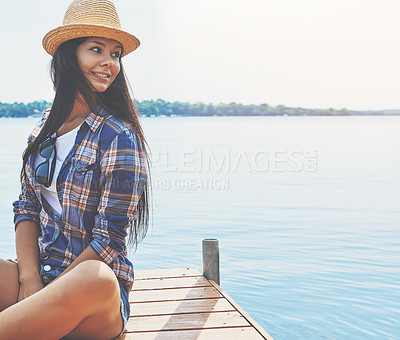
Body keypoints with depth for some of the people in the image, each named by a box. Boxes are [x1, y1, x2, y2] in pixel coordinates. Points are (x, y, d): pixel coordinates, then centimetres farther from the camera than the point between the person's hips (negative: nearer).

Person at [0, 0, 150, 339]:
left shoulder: (118, 138, -9)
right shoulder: (46, 126, 9)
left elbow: (109, 240, -11)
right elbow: (27, 209, 7)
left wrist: (50, 290, -12)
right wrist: (30, 280, -9)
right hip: (38, 275, 4)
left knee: (96, 279, -38)